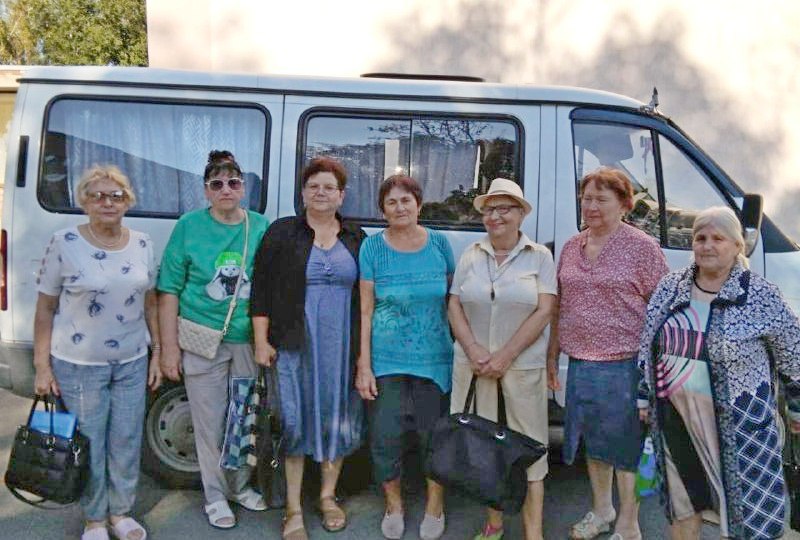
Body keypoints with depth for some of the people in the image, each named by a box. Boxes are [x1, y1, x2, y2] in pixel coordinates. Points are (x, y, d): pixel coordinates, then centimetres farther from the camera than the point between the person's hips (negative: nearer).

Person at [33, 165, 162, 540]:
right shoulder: (64, 243, -9)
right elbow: (45, 309, -5)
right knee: (89, 444, 8)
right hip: (79, 366, -3)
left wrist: (157, 352, 7)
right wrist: (42, 366, -7)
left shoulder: (142, 244, 1)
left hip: (133, 363, 3)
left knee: (127, 442, 12)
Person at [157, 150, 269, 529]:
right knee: (210, 424, 8)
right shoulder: (189, 227, -4)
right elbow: (169, 290, -4)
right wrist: (169, 348, -8)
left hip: (249, 341, 2)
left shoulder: (262, 227, 1)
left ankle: (240, 486, 37)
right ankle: (215, 495, 28)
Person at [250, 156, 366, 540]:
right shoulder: (281, 233, 2)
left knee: (337, 419, 9)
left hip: (342, 348, 2)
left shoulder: (356, 239, 9)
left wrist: (364, 349, 6)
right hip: (294, 346, -2)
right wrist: (261, 342, -6)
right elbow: (261, 291, 0)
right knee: (294, 421, 1)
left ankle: (328, 496, 28)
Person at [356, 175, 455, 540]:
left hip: (434, 359, 1)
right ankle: (393, 503, 30)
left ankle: (435, 505, 31)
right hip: (387, 360, -1)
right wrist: (363, 366, -7)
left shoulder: (439, 244, 1)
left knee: (434, 434, 8)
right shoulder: (373, 247, -3)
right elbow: (366, 310, -3)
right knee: (385, 436, 4)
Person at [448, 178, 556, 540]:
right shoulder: (471, 255, 7)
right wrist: (474, 350, -9)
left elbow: (543, 312, -8)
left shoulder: (539, 256, -1)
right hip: (474, 364, 3)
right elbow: (454, 306, 6)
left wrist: (505, 356, -13)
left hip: (523, 365, -2)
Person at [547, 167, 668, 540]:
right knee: (593, 441, 18)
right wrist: (553, 355, 14)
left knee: (627, 446, 6)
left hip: (624, 365, -5)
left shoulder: (642, 247, -6)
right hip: (579, 364, 5)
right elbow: (560, 306, 15)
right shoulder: (571, 248, 10)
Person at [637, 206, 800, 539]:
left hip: (737, 422, -4)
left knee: (746, 512, 3)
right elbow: (647, 346, 9)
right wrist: (644, 397, 10)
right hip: (674, 417, 4)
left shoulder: (761, 296, -7)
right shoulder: (670, 287, 3)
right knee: (681, 504, 17)